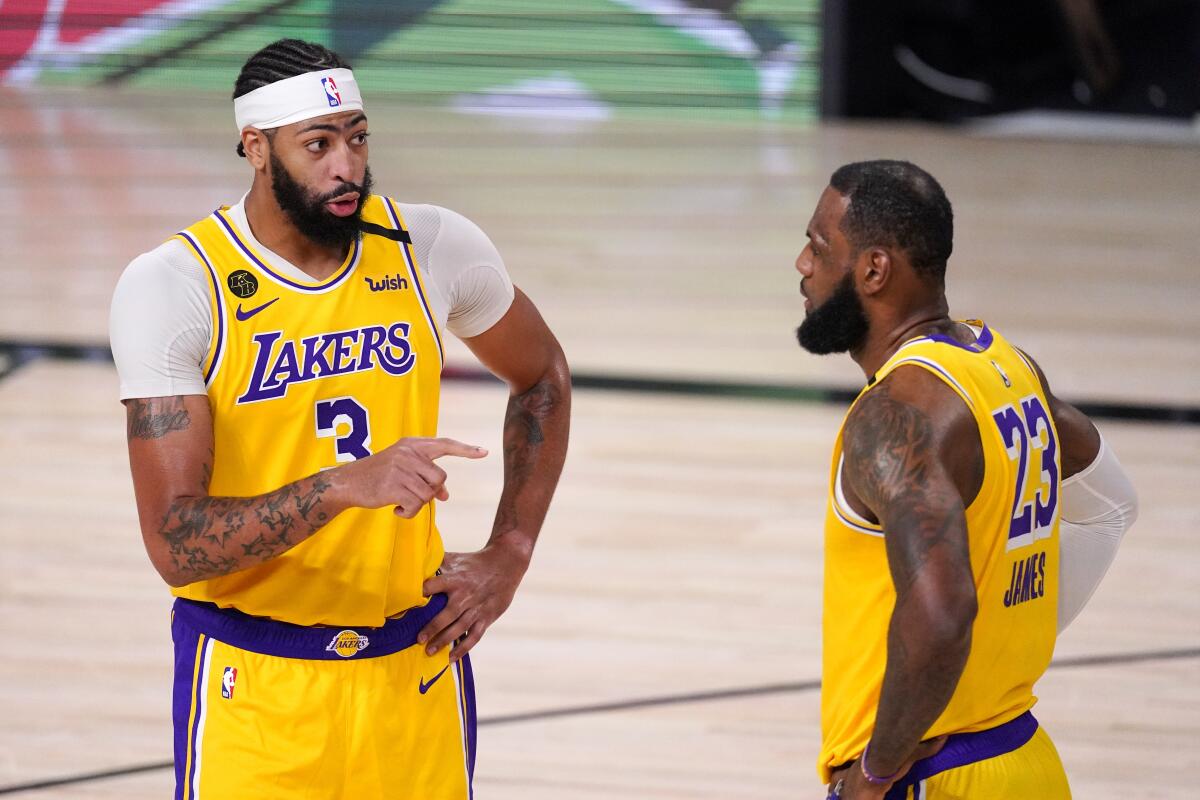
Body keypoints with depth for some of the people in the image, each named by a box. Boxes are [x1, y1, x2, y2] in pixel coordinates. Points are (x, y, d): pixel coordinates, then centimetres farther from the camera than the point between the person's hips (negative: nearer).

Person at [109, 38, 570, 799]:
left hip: (416, 666, 3)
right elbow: (174, 545, -22)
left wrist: (509, 557, 6)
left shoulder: (432, 247, -5)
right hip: (254, 684, -3)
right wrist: (343, 485, -35)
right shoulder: (172, 287, -16)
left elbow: (542, 376, 16)